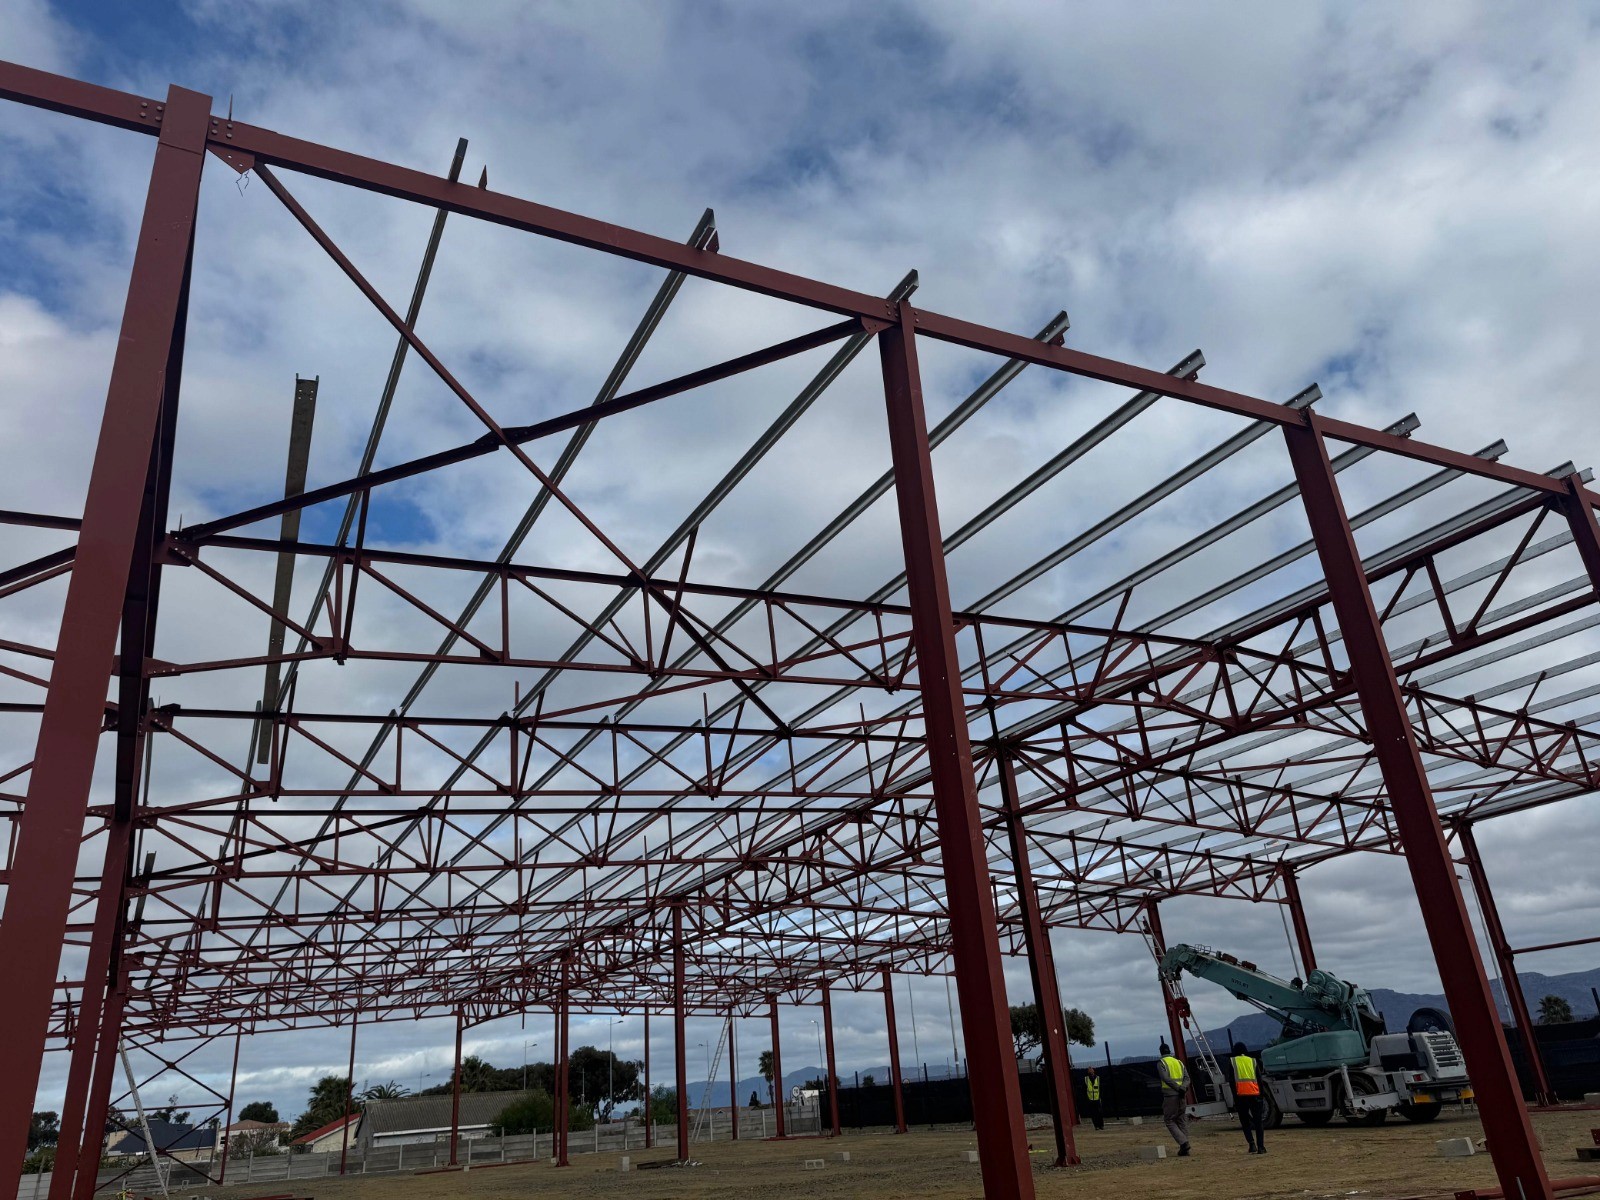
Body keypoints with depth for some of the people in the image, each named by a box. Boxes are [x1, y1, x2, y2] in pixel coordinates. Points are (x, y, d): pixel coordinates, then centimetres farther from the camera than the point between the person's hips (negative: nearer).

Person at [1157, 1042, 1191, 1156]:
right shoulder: (1179, 1062, 15)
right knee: (1182, 1121, 12)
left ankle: (1183, 1142, -15)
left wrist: (1178, 1088, -18)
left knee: (1169, 1121, 3)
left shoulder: (1161, 1063, -1)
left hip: (1170, 1095, -5)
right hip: (1182, 1096, 5)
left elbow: (1166, 1078, -16)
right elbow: (1187, 1078, 3)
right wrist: (1183, 1088, -11)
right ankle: (1184, 1149, 9)